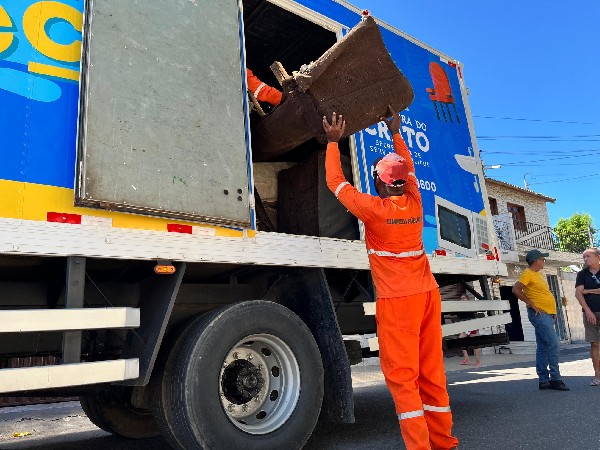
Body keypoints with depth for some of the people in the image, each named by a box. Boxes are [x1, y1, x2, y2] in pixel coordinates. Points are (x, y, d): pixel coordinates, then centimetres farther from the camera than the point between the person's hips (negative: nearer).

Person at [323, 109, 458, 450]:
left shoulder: (374, 209, -11)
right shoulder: (414, 201, 5)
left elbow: (336, 181, 2)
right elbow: (408, 167, 25)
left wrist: (334, 142, 12)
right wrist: (396, 133, 35)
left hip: (397, 301, -6)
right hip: (427, 294, 7)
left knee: (402, 376, -1)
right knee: (432, 373, 13)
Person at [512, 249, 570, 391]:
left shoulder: (539, 274, 20)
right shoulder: (528, 274, -9)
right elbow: (516, 290, -21)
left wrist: (553, 311, 17)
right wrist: (531, 304, -18)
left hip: (548, 315, 9)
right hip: (539, 314, -9)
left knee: (543, 347, 9)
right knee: (553, 344, -13)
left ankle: (544, 380, 12)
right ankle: (555, 379, -8)